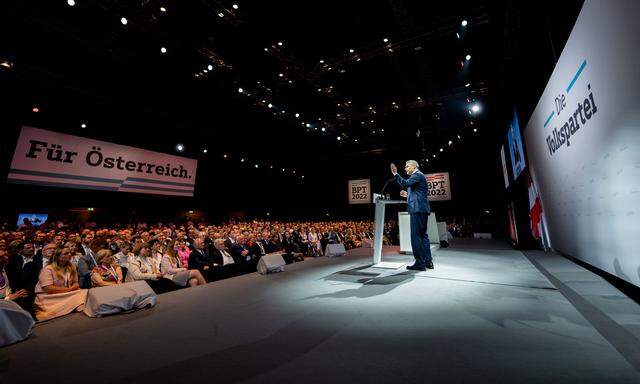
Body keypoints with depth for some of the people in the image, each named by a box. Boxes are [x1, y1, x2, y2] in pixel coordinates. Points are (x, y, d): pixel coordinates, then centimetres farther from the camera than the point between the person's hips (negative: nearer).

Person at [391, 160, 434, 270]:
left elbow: (405, 183, -24)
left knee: (416, 236, -8)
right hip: (421, 209, 11)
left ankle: (420, 263, -4)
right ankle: (428, 261, 20)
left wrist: (395, 174, -21)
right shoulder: (417, 176, 24)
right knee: (423, 235, 14)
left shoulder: (418, 175, -6)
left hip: (418, 209, -11)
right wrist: (408, 195, 17)